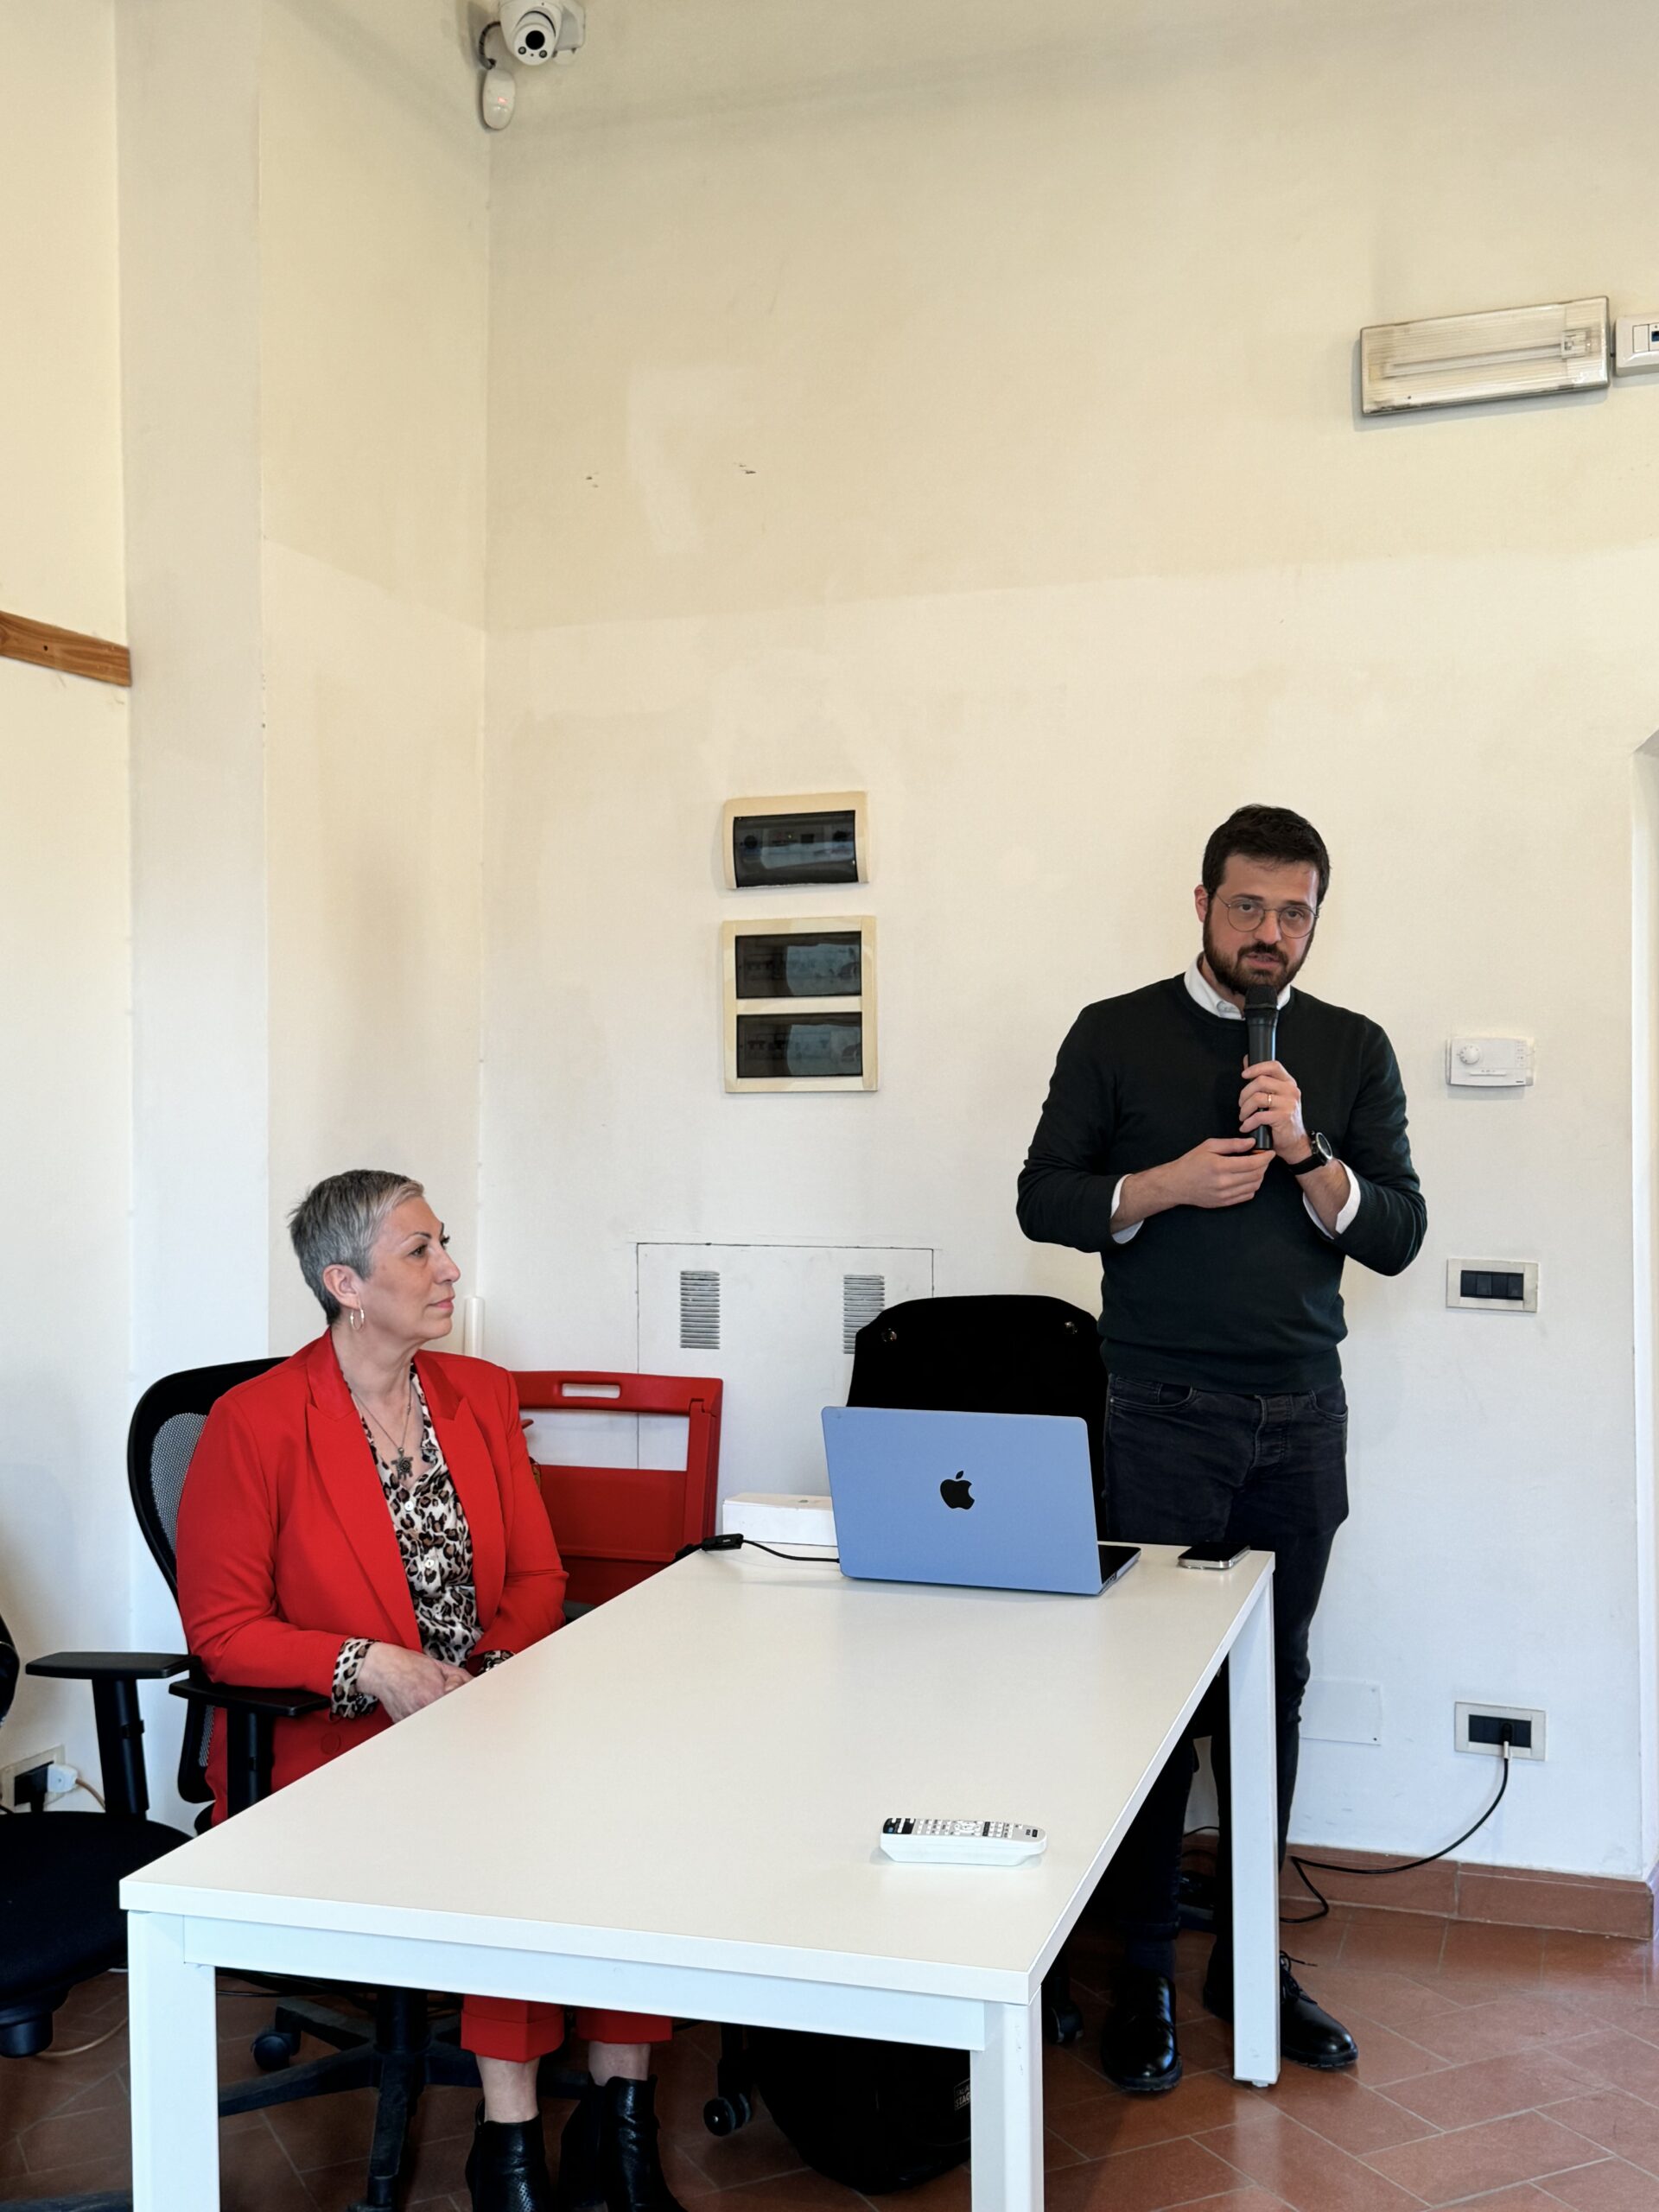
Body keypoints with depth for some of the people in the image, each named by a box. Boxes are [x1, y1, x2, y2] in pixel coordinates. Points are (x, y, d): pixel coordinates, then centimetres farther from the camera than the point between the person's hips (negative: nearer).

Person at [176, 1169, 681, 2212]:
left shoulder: (482, 1395, 9)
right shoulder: (254, 1422, -7)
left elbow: (538, 1577, 12)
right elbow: (221, 1628, -7)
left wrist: (491, 1674, -8)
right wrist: (373, 1667, -21)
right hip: (327, 1740, -5)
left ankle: (618, 2121, -12)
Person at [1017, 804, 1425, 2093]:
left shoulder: (1352, 1051, 7)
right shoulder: (1118, 1035, 2)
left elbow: (1398, 1236, 2)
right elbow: (1043, 1199, 1)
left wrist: (1307, 1152, -15)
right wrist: (1164, 1186, -16)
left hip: (1300, 1419, 3)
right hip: (1162, 1417, -2)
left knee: (1273, 1692, 9)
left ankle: (1250, 1955, 24)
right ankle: (1143, 1969, 15)